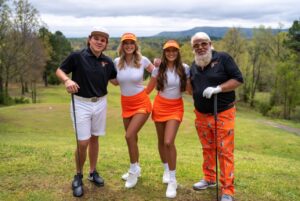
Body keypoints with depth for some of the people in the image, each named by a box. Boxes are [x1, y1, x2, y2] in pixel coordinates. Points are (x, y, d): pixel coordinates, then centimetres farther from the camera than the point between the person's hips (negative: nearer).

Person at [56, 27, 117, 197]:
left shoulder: (107, 61, 0)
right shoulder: (77, 56, -12)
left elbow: (115, 80, 13)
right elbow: (59, 70, -3)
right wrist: (67, 80, -22)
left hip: (100, 103, 4)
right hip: (81, 104, -4)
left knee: (94, 138, 15)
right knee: (83, 143, -4)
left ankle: (93, 172, 32)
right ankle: (78, 176, 19)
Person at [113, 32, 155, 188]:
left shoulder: (143, 60, -9)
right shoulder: (117, 62, -2)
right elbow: (116, 81, 12)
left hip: (141, 103, -4)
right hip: (126, 104, 4)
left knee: (129, 136, -16)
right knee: (132, 137, 14)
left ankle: (133, 169, 7)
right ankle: (135, 169, 35)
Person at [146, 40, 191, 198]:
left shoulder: (184, 68, -5)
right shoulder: (159, 68, -2)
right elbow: (149, 88, 4)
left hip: (176, 108, -2)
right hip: (160, 106, 2)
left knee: (169, 142, -16)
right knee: (161, 141, 12)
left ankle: (172, 180, -1)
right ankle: (166, 170, 37)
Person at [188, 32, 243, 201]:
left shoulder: (223, 58, -8)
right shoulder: (194, 66, 10)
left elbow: (238, 79, -14)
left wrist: (217, 88, -23)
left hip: (223, 114, -5)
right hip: (201, 115, 6)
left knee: (225, 152, -3)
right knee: (208, 149, 16)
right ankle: (210, 179, 33)